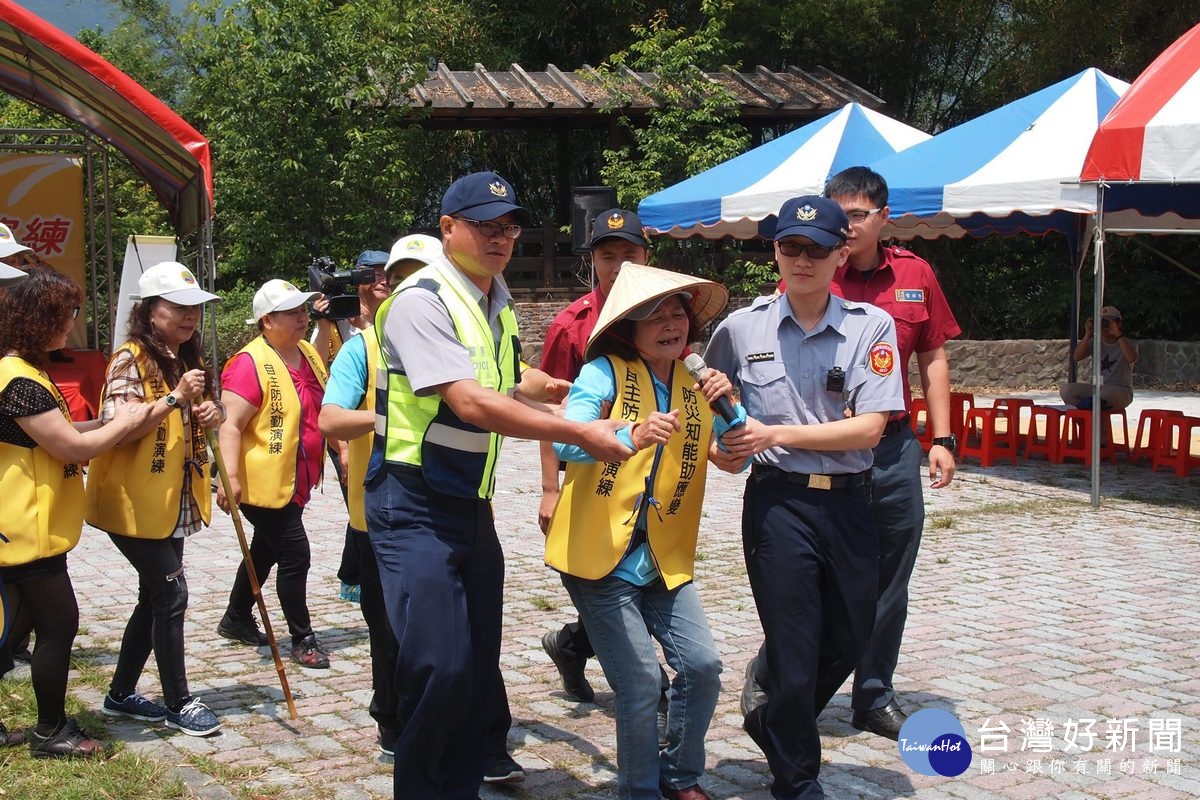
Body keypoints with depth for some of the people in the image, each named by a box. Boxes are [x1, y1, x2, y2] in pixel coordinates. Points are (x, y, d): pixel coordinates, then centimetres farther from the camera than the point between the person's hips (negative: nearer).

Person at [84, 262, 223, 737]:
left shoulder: (186, 360, 12)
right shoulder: (131, 359, -14)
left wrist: (210, 416, 0)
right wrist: (174, 398, -26)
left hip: (173, 503, 9)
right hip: (136, 501, -9)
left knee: (155, 597, 13)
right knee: (171, 594, -7)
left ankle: (121, 694, 25)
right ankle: (179, 703, 3)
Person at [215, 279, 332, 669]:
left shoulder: (308, 355, 8)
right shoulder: (251, 363, -18)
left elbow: (324, 410, 23)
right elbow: (231, 424, -23)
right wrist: (230, 477, -30)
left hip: (296, 482, 9)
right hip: (264, 483, -9)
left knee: (265, 551, 20)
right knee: (295, 556, -6)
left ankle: (236, 619, 37)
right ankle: (302, 639, 6)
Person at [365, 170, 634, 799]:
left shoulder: (499, 304, 11)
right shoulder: (422, 301, -15)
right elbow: (471, 403, -25)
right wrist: (581, 434, -23)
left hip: (472, 504, 8)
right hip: (414, 505, -8)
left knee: (479, 667, 11)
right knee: (440, 668, -13)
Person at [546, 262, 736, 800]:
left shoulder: (695, 386, 8)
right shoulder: (605, 373, -8)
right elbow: (565, 441, -24)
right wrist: (631, 437, -41)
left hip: (665, 562, 5)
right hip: (600, 559, -5)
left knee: (703, 668, -3)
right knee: (640, 683, -9)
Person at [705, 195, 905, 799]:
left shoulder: (871, 326, -3)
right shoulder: (741, 328, -1)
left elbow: (869, 428, -11)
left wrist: (776, 435, -15)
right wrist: (717, 447, -4)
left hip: (848, 504, 2)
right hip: (778, 502, -2)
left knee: (848, 639, 16)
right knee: (795, 649, 2)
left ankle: (773, 725, 43)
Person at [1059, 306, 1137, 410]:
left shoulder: (1128, 344, -1)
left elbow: (1132, 358, -26)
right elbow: (1076, 357, -5)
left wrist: (1118, 335, -25)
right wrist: (1088, 335, -13)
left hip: (1121, 391, -5)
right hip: (1096, 389, 5)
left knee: (1105, 393, -43)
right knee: (1065, 389, -19)